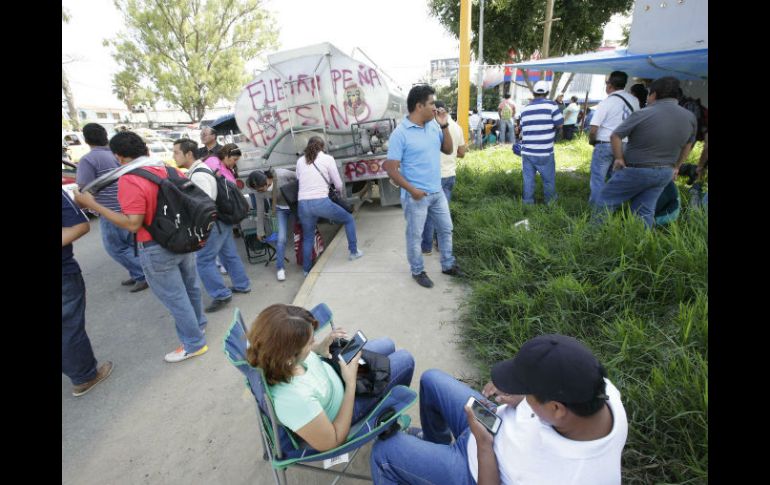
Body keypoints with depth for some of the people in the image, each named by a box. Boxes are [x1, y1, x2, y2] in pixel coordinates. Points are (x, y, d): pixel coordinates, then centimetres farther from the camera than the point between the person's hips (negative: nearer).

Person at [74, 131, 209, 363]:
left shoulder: (129, 180, -20)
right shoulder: (173, 170, 0)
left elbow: (133, 224, -23)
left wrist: (92, 205, -18)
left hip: (157, 249, -7)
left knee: (174, 298, 7)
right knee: (190, 286, 23)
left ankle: (194, 343, 20)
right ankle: (198, 323, 44)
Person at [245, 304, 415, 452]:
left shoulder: (276, 350, -27)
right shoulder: (295, 399, -45)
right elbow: (332, 442, -27)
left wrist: (319, 348, -17)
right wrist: (351, 383, -26)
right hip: (344, 407, -6)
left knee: (387, 344, 19)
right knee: (404, 360, 4)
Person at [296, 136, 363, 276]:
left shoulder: (300, 161, 15)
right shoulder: (327, 159, 5)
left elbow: (298, 179, 19)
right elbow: (338, 184, 8)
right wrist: (342, 195, 28)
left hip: (302, 204, 4)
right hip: (321, 202, -4)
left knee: (307, 237, 23)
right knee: (349, 219, 20)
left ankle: (306, 270, 28)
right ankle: (353, 252, 25)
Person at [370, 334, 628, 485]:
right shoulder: (600, 387, -25)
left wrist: (484, 444, -25)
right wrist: (523, 399, -13)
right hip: (496, 424, 7)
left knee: (385, 450, 0)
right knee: (431, 380, 17)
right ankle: (436, 442, 44)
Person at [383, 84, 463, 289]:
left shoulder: (433, 125, 3)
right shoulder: (401, 133, -17)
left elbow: (448, 150, 11)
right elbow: (390, 168, -18)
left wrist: (444, 126, -2)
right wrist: (412, 190, -19)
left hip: (437, 192, 7)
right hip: (416, 196, -7)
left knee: (446, 228, 18)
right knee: (415, 236, 9)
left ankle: (448, 265, 37)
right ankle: (418, 271, 28)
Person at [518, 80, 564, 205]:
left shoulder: (525, 109, 9)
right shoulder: (551, 105, -6)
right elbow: (559, 125, -5)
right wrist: (550, 125, 14)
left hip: (527, 151, 4)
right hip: (545, 152, -4)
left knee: (528, 179, 9)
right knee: (549, 180, 10)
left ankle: (528, 203, 14)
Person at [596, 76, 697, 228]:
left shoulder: (642, 114, -16)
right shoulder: (690, 117, 3)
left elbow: (616, 136, -13)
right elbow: (688, 144, 16)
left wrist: (619, 158, -2)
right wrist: (676, 167, 25)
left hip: (635, 170, -5)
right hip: (665, 173, 6)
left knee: (606, 200, 8)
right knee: (645, 211, 11)